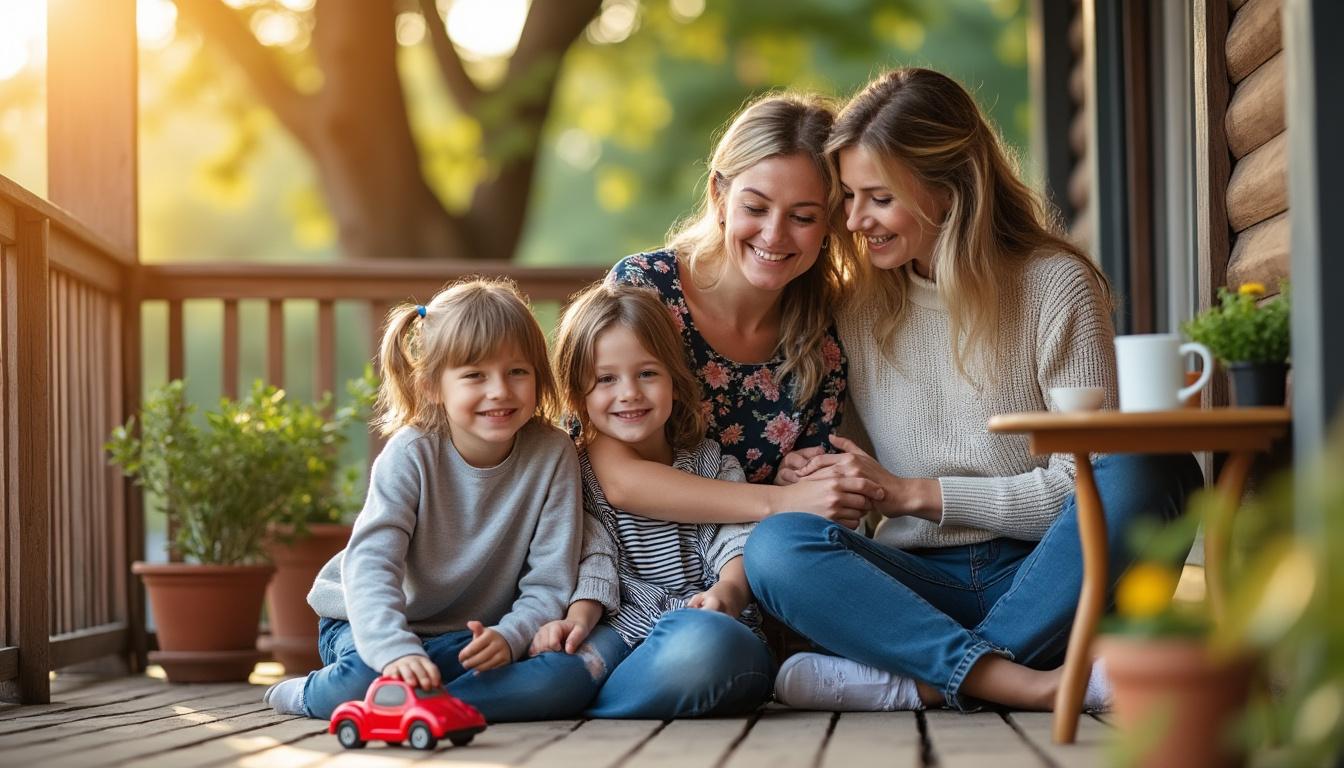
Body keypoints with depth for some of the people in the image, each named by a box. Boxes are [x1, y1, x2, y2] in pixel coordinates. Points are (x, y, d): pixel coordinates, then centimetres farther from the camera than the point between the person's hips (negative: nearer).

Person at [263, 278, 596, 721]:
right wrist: (396, 650, -45)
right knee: (364, 681, -38)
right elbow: (370, 561, -27)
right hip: (380, 623, -3)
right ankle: (315, 692, 1)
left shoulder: (553, 455, -10)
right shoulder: (411, 454, -16)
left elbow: (549, 581, -10)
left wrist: (508, 637, -31)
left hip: (476, 637, 3)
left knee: (571, 679, -27)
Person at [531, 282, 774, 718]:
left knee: (701, 643, -40)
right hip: (621, 630, -1)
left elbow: (735, 543, 1)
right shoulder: (578, 473, 14)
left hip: (708, 629, 2)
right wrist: (578, 619, -19)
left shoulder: (714, 465, 16)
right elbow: (595, 560, 3)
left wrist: (727, 591, -23)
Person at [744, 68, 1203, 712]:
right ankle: (1032, 684, -36)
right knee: (776, 545, -27)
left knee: (1147, 469, -32)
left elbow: (1086, 483, -8)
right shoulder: (857, 313, 9)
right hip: (921, 587, 2)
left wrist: (912, 492, -11)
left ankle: (924, 682, -31)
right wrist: (819, 481, -9)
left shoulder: (1055, 283, -2)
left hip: (1040, 583, -2)